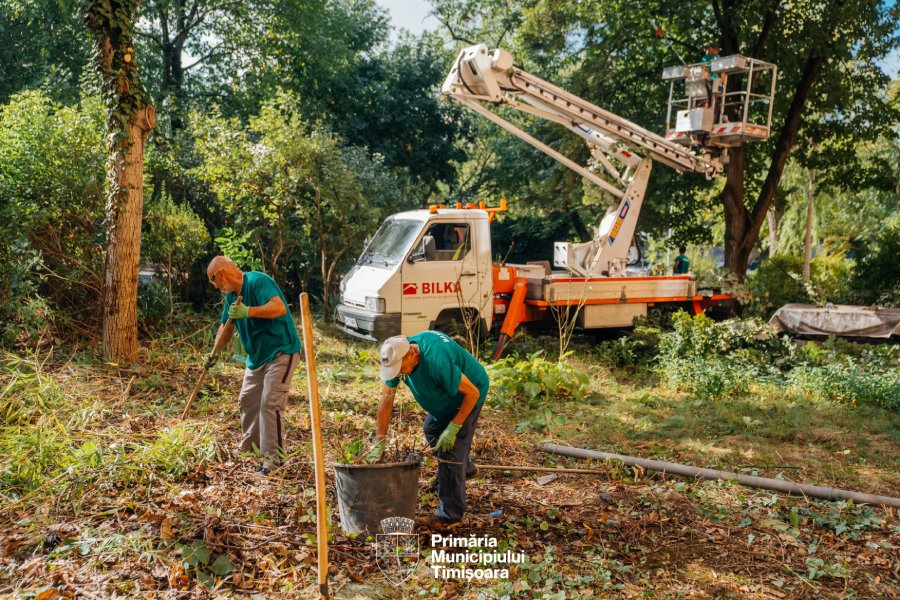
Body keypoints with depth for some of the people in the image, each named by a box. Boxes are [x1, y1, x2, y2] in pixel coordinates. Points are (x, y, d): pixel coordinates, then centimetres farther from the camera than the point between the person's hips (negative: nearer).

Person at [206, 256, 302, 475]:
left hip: (281, 352, -10)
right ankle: (249, 446, 35)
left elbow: (279, 308, -34)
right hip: (257, 356, 10)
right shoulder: (232, 295, 9)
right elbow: (225, 327, 19)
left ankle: (272, 457, -5)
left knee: (270, 403, -13)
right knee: (247, 400, 17)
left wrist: (248, 312, -38)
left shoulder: (258, 281, -19)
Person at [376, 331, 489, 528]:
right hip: (447, 393, 8)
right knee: (432, 429, 24)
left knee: (450, 451, -9)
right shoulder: (398, 356, -19)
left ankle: (450, 514, 5)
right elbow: (387, 399, -13)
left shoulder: (437, 361, -42)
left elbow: (472, 393, -32)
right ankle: (466, 468, 46)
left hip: (468, 395, -8)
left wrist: (453, 428, -27)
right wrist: (379, 441, -13)